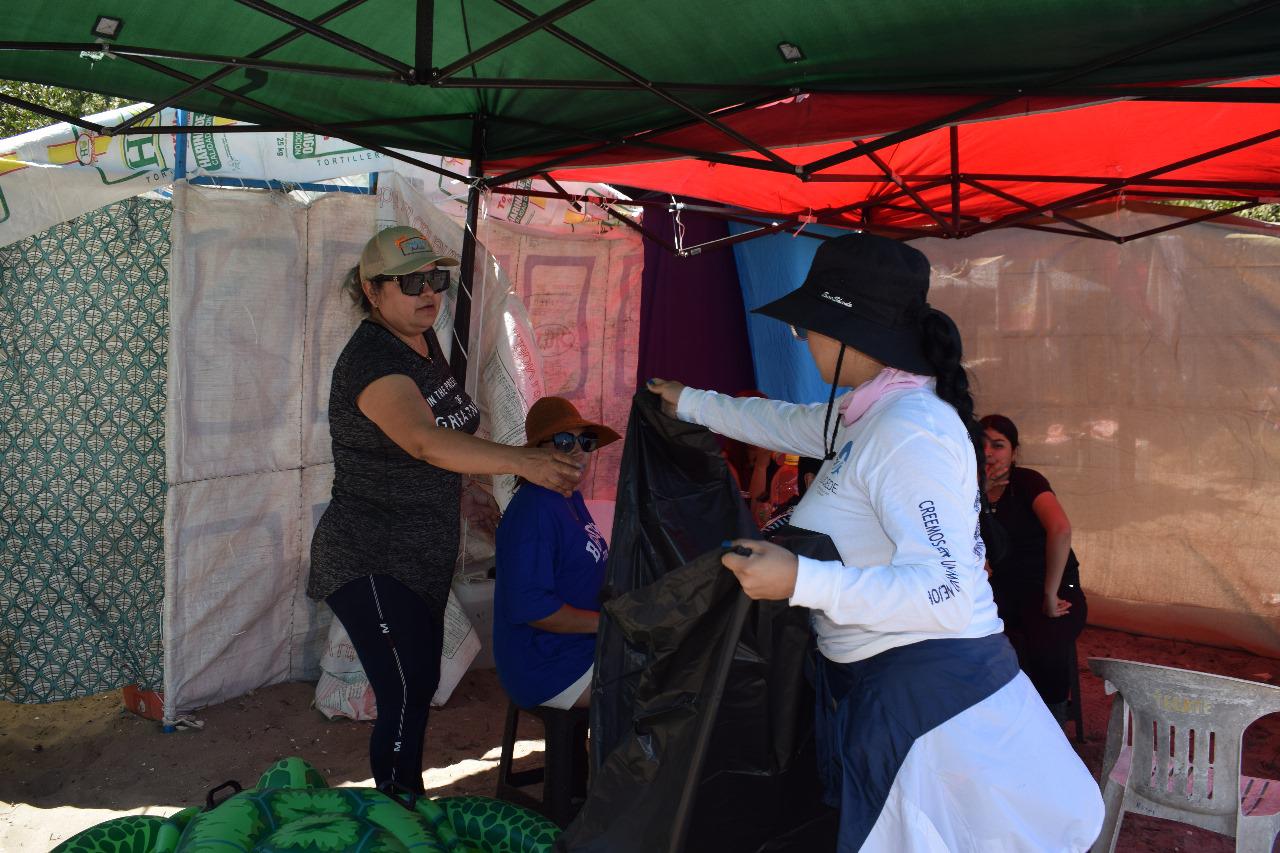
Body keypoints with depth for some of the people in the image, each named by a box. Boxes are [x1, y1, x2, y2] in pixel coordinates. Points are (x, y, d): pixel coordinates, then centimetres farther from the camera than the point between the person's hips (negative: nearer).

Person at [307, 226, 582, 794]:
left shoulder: (424, 341, 5)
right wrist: (521, 460, -53)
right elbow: (425, 442, -42)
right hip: (372, 564, -9)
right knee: (406, 701, -7)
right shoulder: (369, 361, -24)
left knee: (419, 687, 18)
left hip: (420, 556, 9)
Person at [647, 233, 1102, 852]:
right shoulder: (870, 415, 9)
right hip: (883, 686, 10)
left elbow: (945, 597, -28)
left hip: (927, 699, -10)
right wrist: (691, 403, 40)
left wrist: (801, 581, -28)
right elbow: (790, 423, 29)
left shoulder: (907, 432, -22)